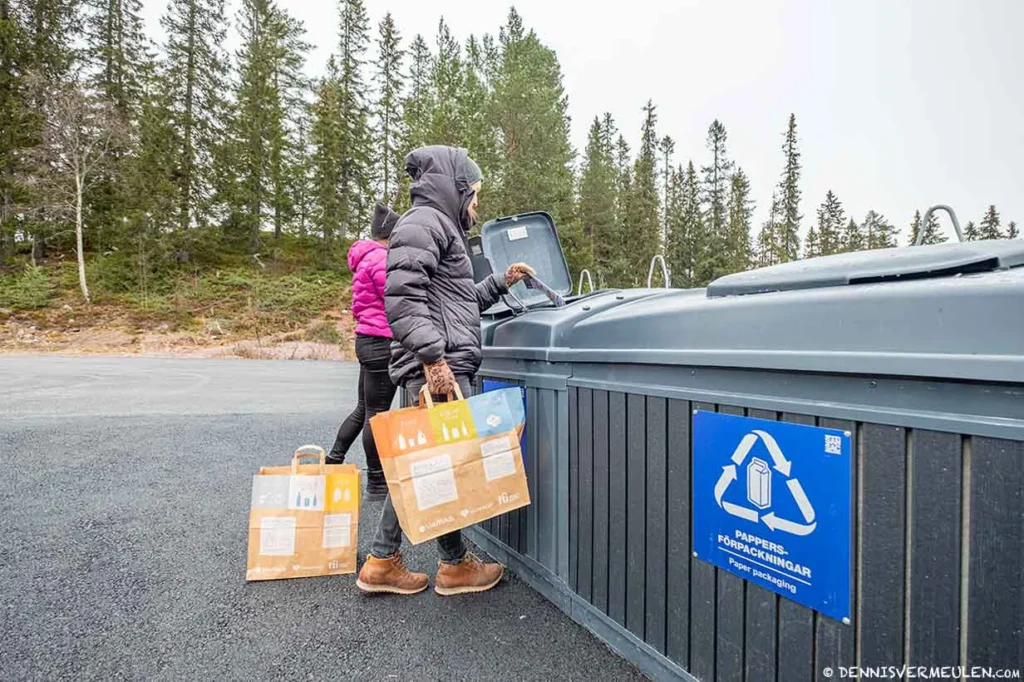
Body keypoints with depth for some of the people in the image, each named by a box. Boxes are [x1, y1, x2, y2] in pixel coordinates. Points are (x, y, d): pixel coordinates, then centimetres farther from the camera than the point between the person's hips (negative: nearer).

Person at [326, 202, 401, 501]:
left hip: (368, 340, 10)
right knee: (377, 413, -2)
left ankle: (333, 462, 29)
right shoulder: (382, 259, -14)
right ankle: (376, 483, 10)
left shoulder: (367, 257, 18)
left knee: (363, 408, 20)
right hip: (382, 342, -10)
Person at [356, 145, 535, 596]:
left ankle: (381, 562, 21)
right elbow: (402, 297, -19)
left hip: (440, 368, 10)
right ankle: (455, 566, 15)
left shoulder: (442, 227, 28)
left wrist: (501, 282, 27)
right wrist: (433, 358, -25)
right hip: (437, 370, -10)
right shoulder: (423, 222, -5)